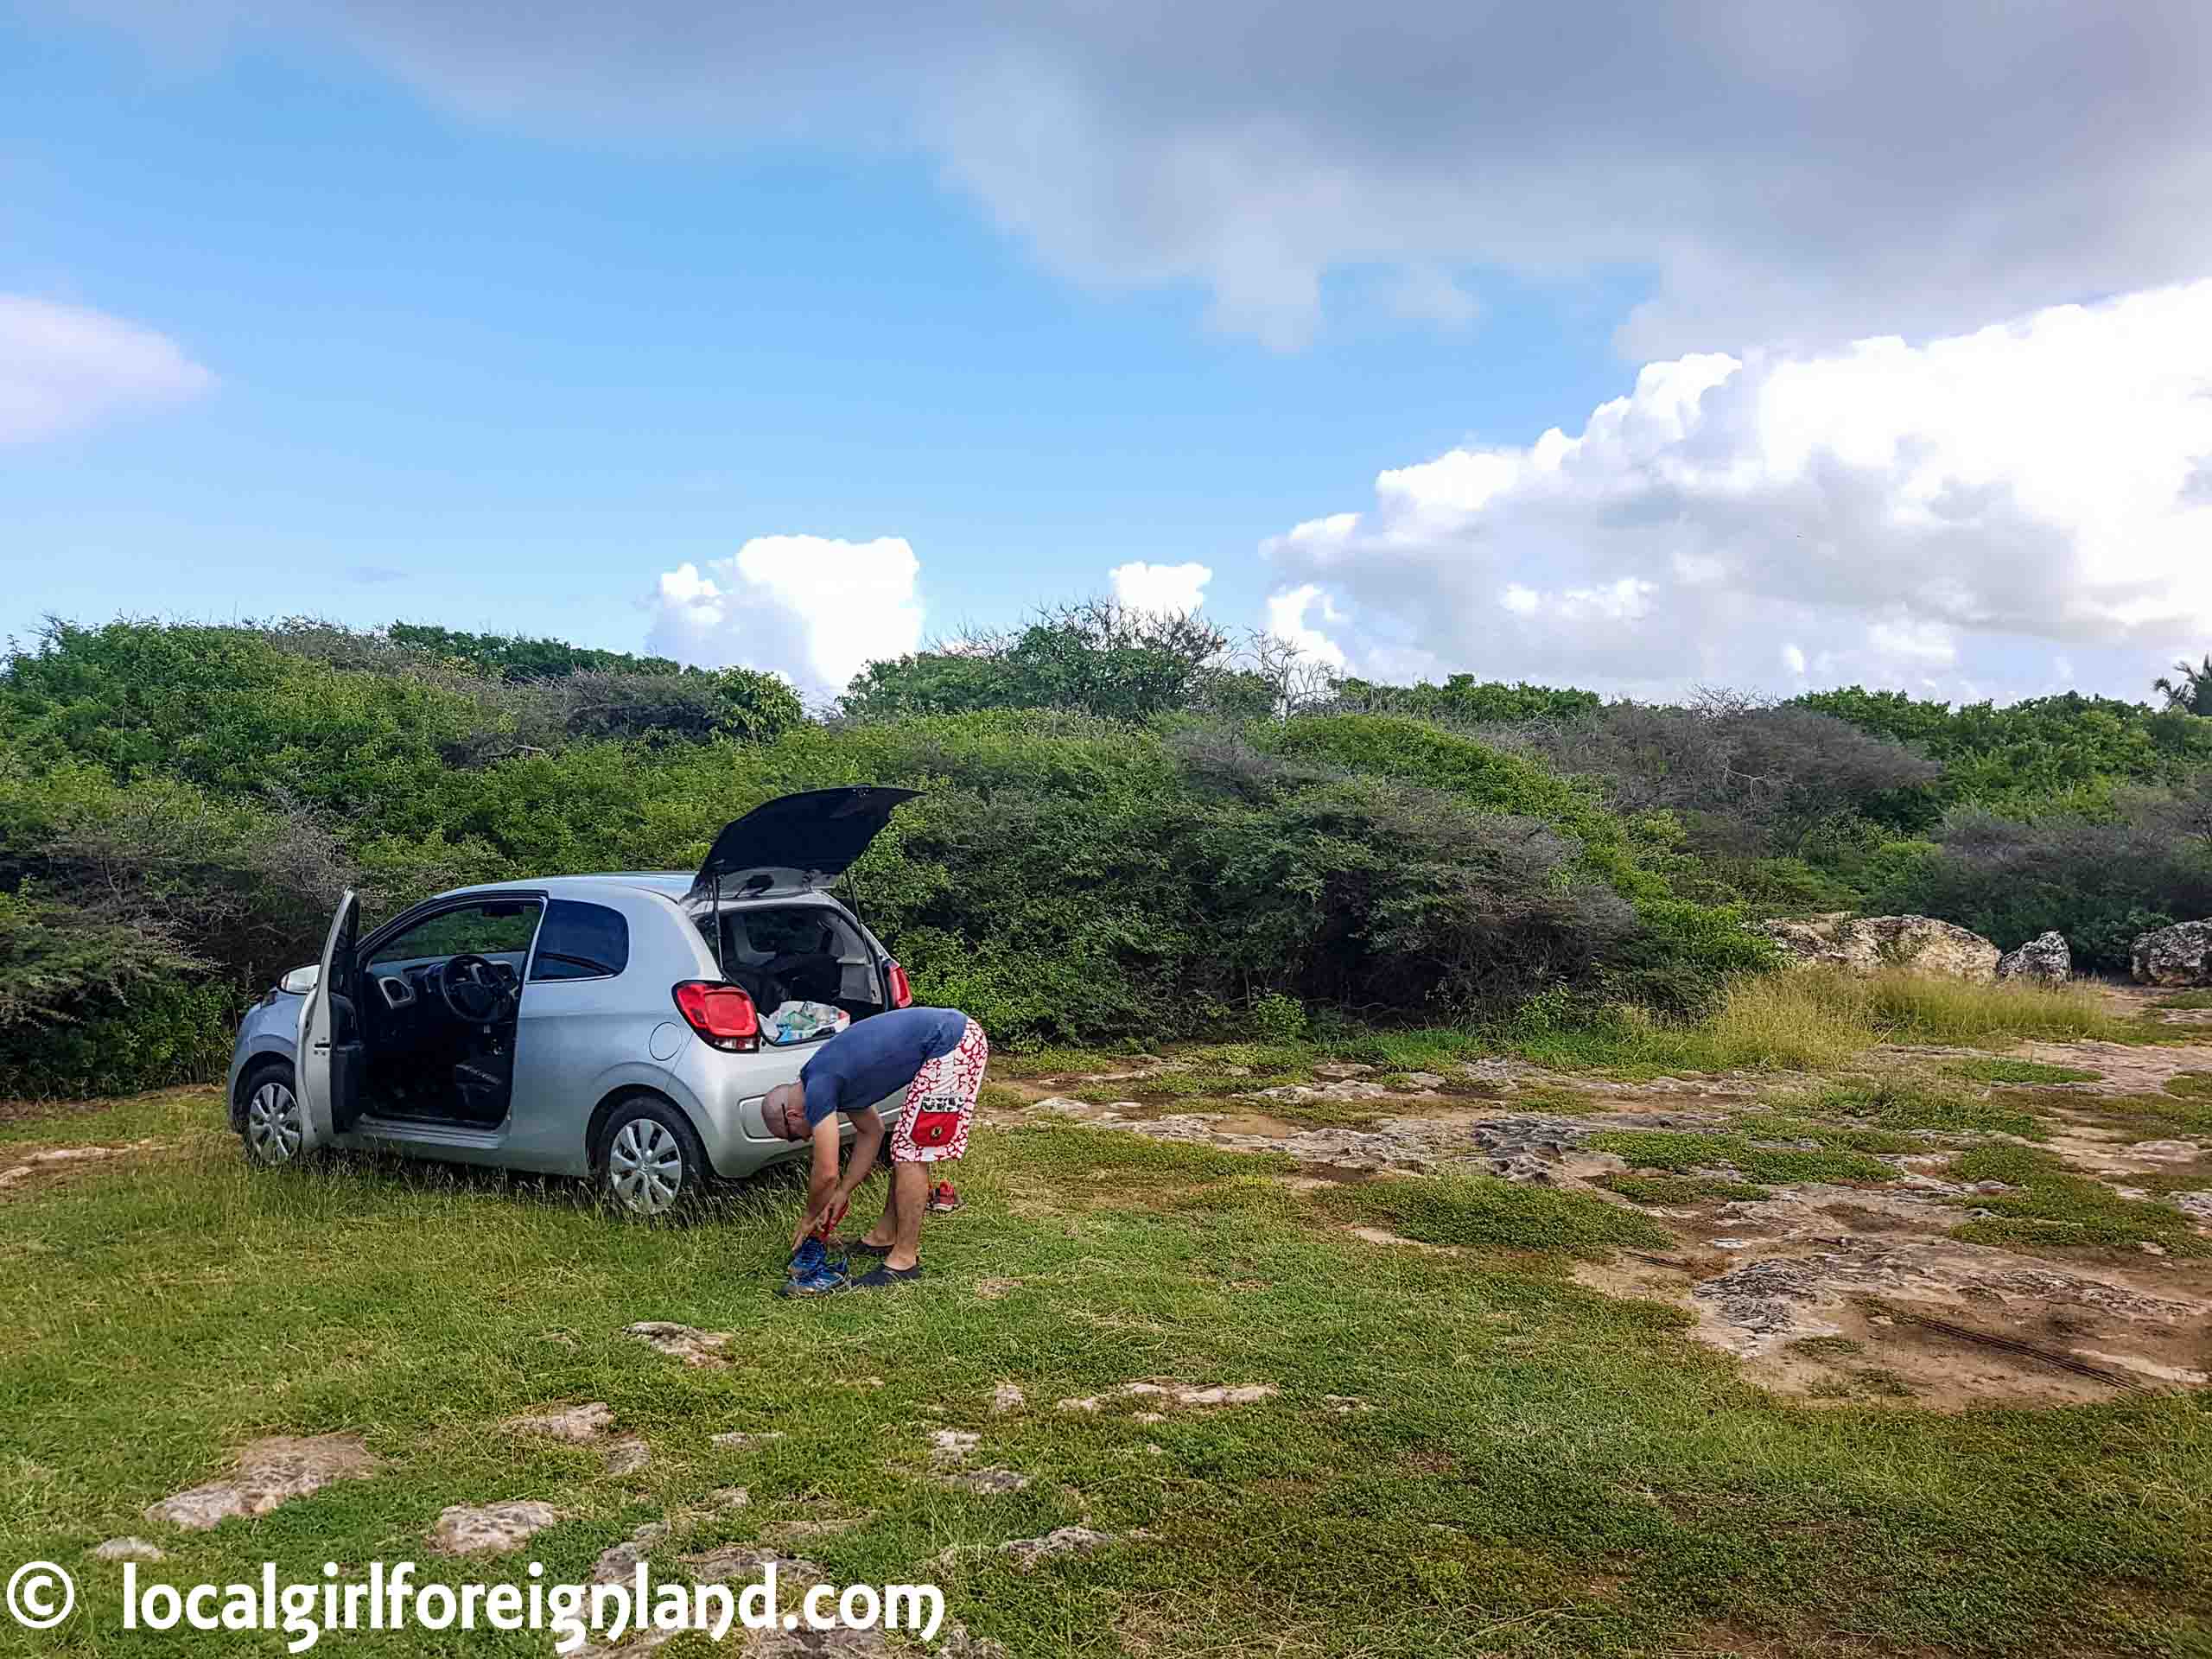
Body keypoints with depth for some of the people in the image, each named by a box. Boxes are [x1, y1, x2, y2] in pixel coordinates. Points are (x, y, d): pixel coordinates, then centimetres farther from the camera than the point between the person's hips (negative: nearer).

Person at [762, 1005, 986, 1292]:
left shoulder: (818, 1089, -10)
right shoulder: (833, 1079, 16)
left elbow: (827, 1173, -6)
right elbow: (871, 1131, 28)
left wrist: (809, 1219, 12)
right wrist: (843, 1193, 27)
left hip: (951, 1046, -10)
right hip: (962, 1035, 10)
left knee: (911, 1154, -3)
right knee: (908, 1151, 19)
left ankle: (904, 1260, 3)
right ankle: (885, 1236, 29)